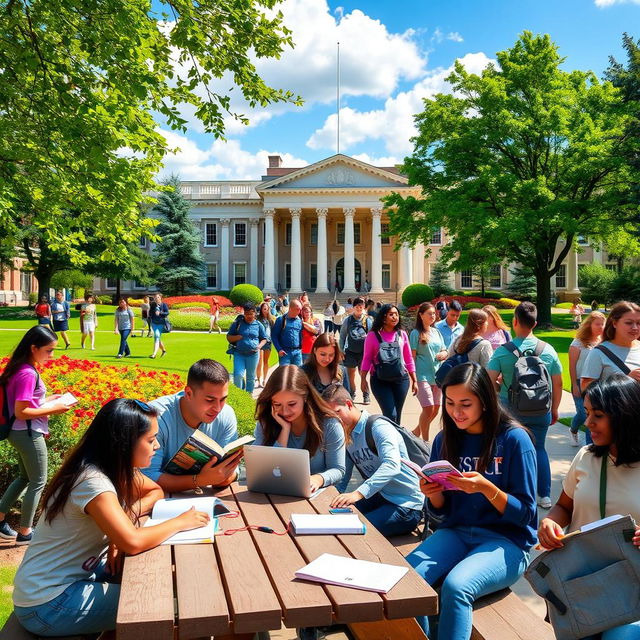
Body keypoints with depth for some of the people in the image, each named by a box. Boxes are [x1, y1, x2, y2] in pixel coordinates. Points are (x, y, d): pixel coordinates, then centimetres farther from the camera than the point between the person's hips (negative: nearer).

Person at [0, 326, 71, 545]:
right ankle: (24, 533, 18)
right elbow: (21, 412, -25)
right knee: (38, 482, 7)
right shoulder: (28, 374, -24)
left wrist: (45, 400, 8)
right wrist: (52, 410, -17)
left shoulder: (18, 368, 5)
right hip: (28, 434, -9)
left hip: (19, 433, 9)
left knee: (25, 477, 25)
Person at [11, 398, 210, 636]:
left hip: (74, 574, 8)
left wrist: (126, 516, -10)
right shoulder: (92, 481, -28)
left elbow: (155, 491, 10)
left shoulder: (117, 468, -2)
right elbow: (133, 543, -38)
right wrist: (180, 522, -22)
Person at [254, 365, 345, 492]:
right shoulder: (265, 424, -5)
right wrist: (285, 429, -18)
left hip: (319, 494, -1)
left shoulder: (329, 425, -11)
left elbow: (338, 470, -6)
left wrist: (319, 479, -28)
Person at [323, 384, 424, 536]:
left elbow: (392, 464, -36)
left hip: (406, 506, -8)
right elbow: (342, 479, 11)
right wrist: (333, 500, -11)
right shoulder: (347, 437, 10)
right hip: (379, 496, 8)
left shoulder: (378, 427, -17)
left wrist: (358, 493, -46)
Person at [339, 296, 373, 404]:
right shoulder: (348, 320, 1)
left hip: (364, 352, -2)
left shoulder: (368, 320, -3)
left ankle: (366, 395, 16)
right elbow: (342, 336, 6)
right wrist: (341, 350, 2)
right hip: (351, 351, 2)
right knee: (351, 375, 10)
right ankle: (352, 394, 26)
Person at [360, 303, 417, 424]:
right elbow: (367, 359, -1)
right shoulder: (373, 335, -3)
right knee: (390, 414, -11)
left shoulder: (402, 334, 5)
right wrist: (363, 379, -8)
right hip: (380, 380, -3)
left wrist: (414, 381, 9)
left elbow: (409, 359, 9)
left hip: (401, 379, 3)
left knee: (397, 416, 9)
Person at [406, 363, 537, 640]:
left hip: (506, 540, -4)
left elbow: (525, 513, -8)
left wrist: (486, 488, -25)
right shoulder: (445, 439, 4)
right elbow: (442, 509, 11)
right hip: (455, 532, 4)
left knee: (456, 586, -33)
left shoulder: (514, 439, -10)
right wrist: (433, 494, -12)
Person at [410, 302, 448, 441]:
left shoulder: (436, 332, 14)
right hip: (422, 376, -6)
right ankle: (425, 441, 4)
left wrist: (444, 354, -5)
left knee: (435, 410, 9)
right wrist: (413, 378, -12)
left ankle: (415, 433, 28)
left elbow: (444, 351, 20)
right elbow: (412, 356, -6)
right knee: (428, 409, -11)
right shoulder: (416, 333, -3)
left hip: (437, 376, 6)